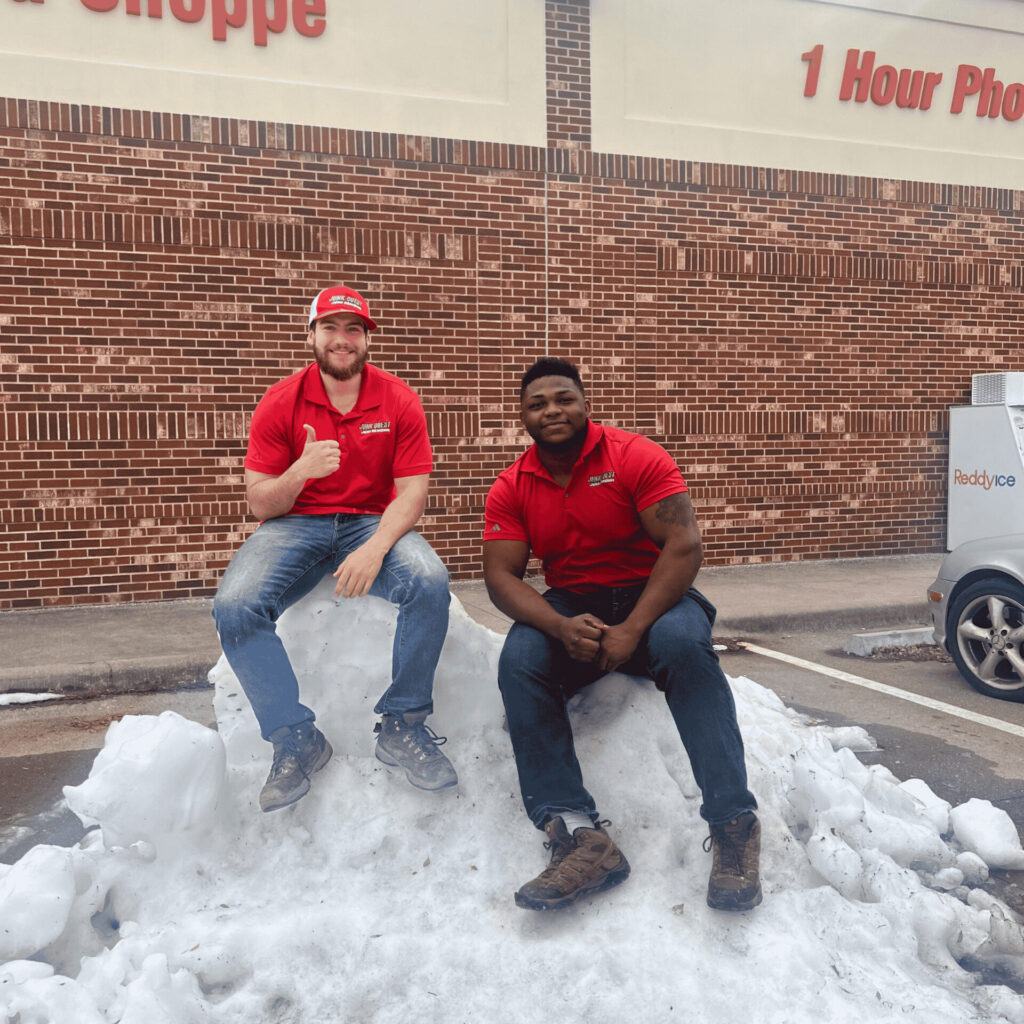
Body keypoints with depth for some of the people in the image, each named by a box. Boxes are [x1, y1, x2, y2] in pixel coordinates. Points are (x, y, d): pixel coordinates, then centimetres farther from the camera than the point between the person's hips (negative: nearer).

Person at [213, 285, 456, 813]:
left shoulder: (398, 400, -1)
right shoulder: (279, 403, -1)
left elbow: (412, 492, -6)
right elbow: (259, 503, -2)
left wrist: (375, 549, -25)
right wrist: (299, 472, -25)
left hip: (373, 524, 0)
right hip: (294, 526, 0)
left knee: (430, 582, -31)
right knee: (234, 606, -27)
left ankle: (402, 726, -11)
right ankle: (296, 738, -10)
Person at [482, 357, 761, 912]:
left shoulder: (636, 456, -9)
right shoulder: (510, 489, 2)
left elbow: (684, 545, -16)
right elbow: (501, 576, -5)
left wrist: (632, 630, -26)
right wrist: (561, 627, -26)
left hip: (650, 596, -2)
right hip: (568, 609, 3)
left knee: (684, 642, -35)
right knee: (518, 663, -27)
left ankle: (733, 825, -30)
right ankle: (578, 834, -30)